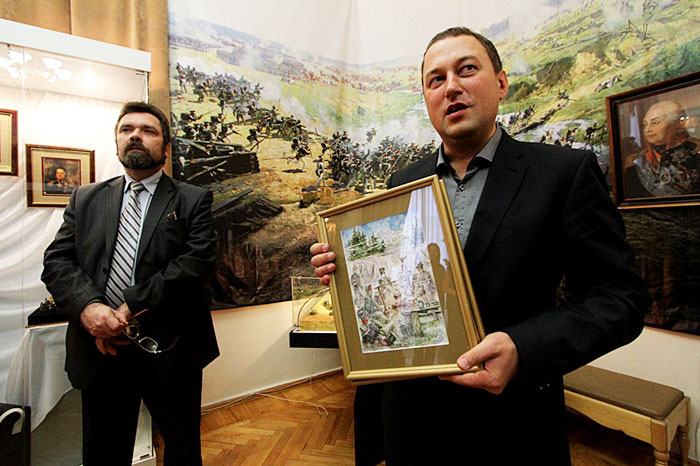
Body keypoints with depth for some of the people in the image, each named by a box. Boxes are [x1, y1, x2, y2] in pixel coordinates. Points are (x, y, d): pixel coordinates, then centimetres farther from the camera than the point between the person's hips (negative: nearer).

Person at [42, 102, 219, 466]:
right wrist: (88, 307, -16)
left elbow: (198, 260, -13)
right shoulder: (85, 199, 12)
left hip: (169, 351, -3)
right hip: (100, 350, 3)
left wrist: (131, 308, -17)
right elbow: (56, 261, 4)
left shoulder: (193, 200, 0)